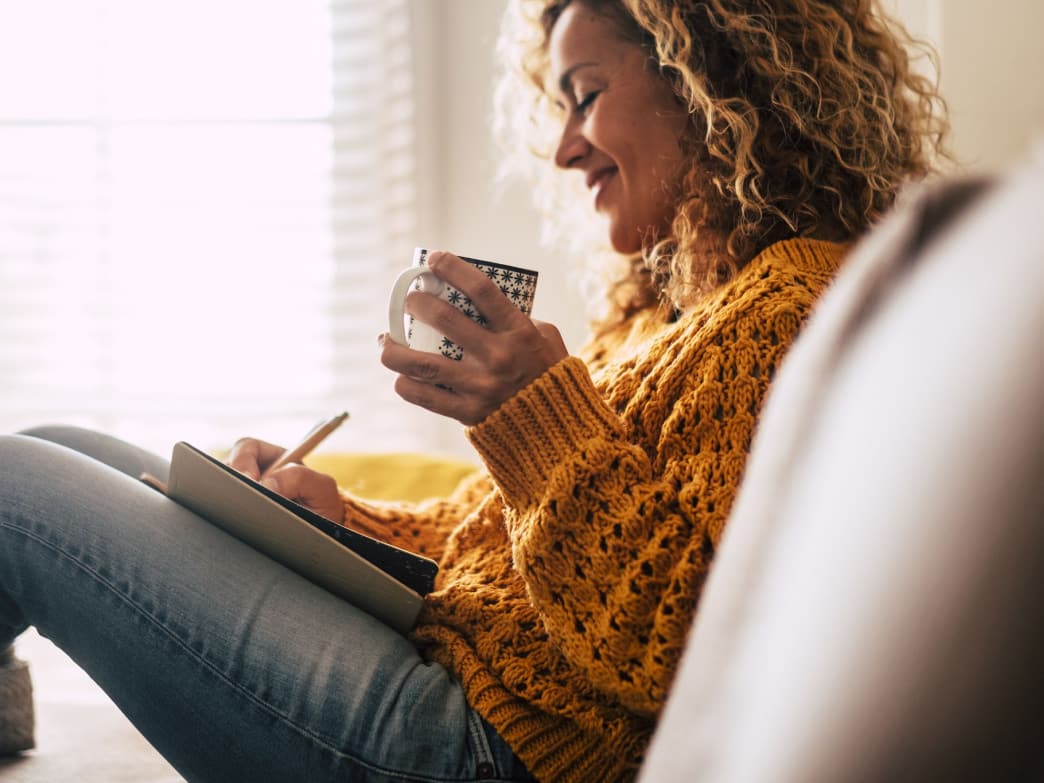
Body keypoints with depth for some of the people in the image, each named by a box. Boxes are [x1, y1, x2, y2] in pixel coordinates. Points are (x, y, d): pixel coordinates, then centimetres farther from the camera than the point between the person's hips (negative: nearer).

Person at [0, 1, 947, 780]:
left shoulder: (790, 307, -15)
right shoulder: (666, 308, 17)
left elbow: (676, 655, -24)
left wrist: (541, 415, -24)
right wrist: (335, 513, 6)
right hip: (442, 640, 10)